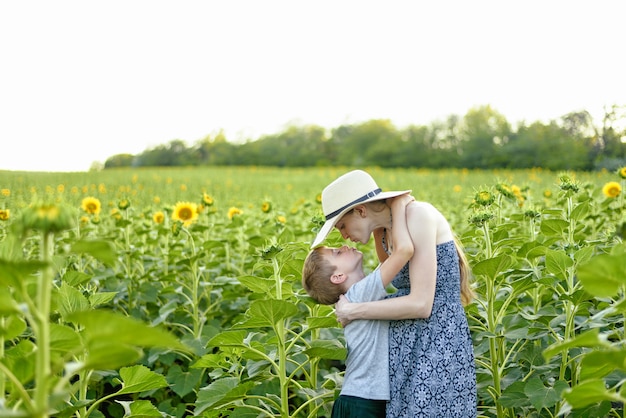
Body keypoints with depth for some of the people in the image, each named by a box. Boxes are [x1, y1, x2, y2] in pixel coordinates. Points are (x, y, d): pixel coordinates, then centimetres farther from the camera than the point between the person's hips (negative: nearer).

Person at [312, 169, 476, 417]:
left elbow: (421, 304, -20)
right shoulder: (382, 234, 8)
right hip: (409, 350, 8)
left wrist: (353, 311, -11)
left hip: (439, 347, -8)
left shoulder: (418, 215, -16)